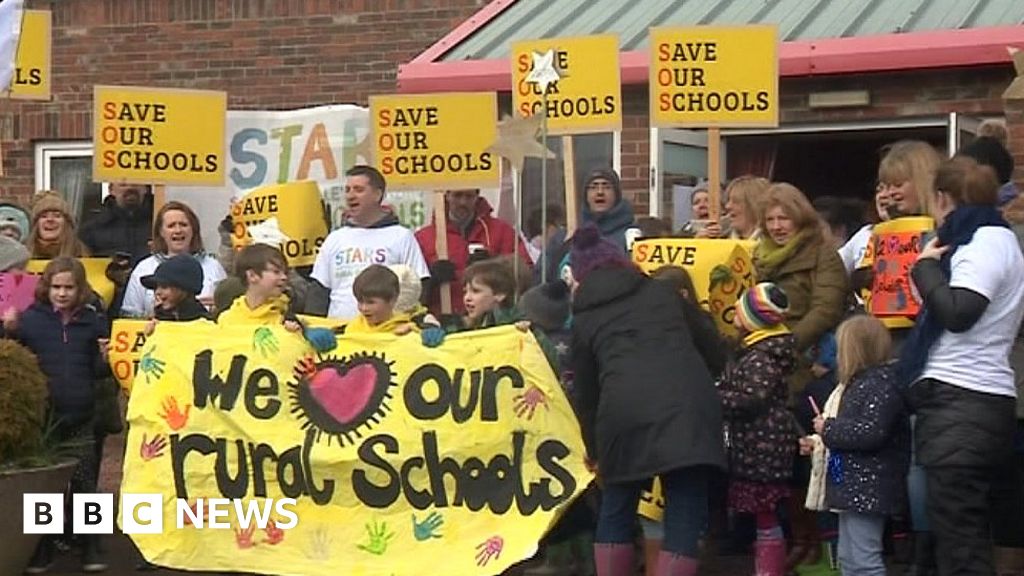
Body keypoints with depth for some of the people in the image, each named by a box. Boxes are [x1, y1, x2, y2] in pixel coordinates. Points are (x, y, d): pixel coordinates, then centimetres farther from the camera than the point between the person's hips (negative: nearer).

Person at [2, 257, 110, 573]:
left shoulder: (92, 321, 2)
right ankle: (42, 550, 18)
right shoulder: (30, 319, -4)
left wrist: (106, 358, -11)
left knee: (84, 483, 6)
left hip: (80, 418, 1)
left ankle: (91, 548, 16)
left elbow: (98, 372, 10)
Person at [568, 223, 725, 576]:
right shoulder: (662, 290, 26)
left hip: (624, 409, 0)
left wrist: (594, 453, 40)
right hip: (688, 404, 0)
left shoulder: (584, 318, 24)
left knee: (617, 508, 21)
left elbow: (585, 392, 28)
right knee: (684, 514, 5)